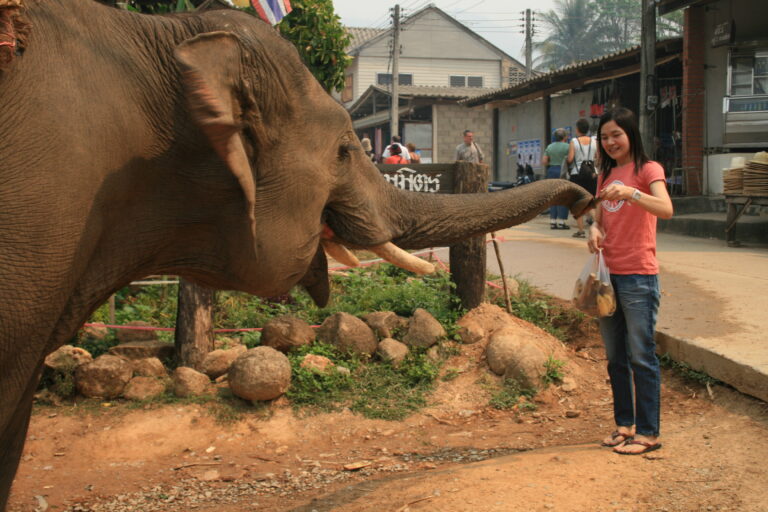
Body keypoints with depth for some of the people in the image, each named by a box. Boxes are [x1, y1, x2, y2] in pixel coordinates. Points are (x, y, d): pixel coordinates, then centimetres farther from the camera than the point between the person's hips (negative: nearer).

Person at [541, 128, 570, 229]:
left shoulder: (549, 147, 9)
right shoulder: (567, 146, -7)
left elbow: (544, 162, 7)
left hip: (551, 172, 5)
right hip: (562, 172, -5)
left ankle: (552, 221, 10)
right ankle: (561, 222, -4)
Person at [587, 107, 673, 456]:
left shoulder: (647, 170, -7)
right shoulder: (605, 175, 14)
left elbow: (666, 209, -24)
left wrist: (631, 193, -40)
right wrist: (594, 229, -8)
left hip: (638, 276, -7)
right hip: (608, 274, 7)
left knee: (641, 356, -4)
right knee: (615, 357, 12)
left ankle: (648, 432, 3)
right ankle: (624, 424, 23)